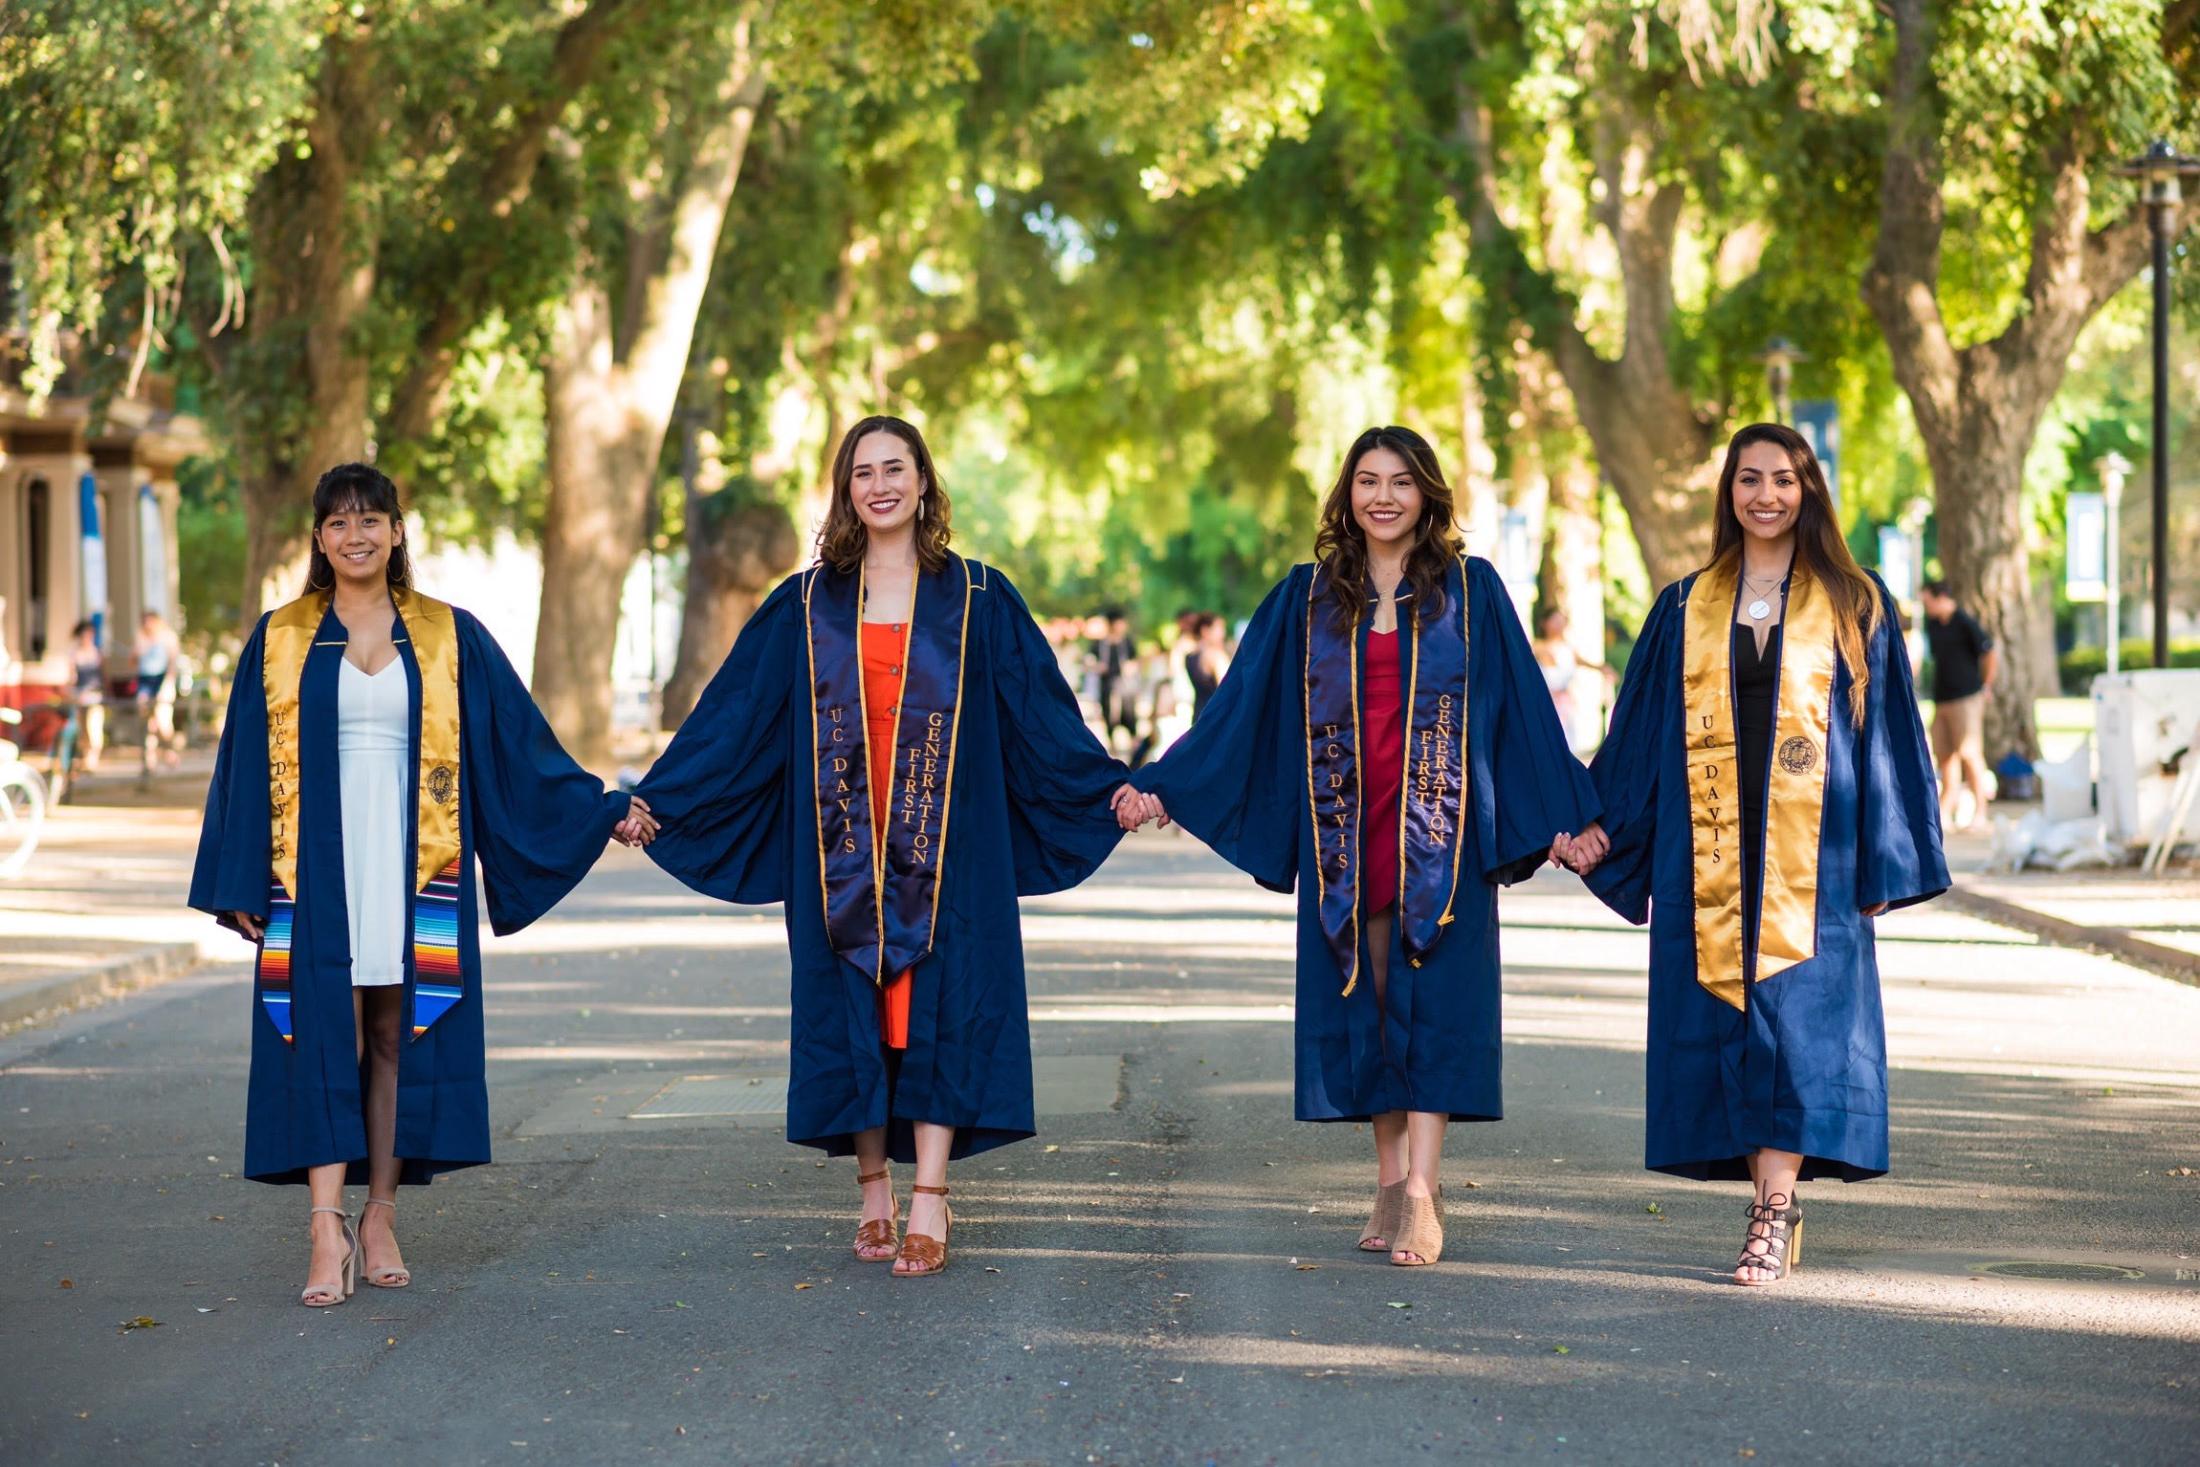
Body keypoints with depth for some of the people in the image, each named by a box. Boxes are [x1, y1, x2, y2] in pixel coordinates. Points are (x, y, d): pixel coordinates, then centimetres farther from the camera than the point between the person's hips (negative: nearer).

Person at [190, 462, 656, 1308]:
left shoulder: (449, 638, 7)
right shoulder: (280, 640, 6)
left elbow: (520, 747, 10)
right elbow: (246, 767, 6)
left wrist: (604, 810, 5)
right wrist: (241, 885, 1)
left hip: (414, 872, 1)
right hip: (320, 871, -1)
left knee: (398, 1038, 3)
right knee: (324, 1037, -8)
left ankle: (380, 1217, 13)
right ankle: (327, 1231, -12)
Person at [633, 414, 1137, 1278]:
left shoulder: (976, 600, 5)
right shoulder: (807, 606, 7)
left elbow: (1044, 718, 4)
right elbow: (734, 720, 8)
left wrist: (1114, 788, -5)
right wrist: (655, 800, 3)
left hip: (941, 849, -2)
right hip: (840, 848, 2)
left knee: (937, 1006, -6)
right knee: (849, 1009, 3)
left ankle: (929, 1203, -8)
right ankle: (874, 1195, 12)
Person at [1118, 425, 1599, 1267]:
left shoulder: (1471, 591, 3)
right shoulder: (1310, 597, 8)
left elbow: (1524, 708, 2)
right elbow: (1241, 707, 8)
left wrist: (1568, 814, -3)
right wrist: (1161, 786, 1)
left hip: (1439, 834, -2)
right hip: (1348, 837, 2)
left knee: (1431, 999, -7)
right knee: (1366, 1005, 4)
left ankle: (1421, 1188, -9)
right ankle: (1392, 1182, 11)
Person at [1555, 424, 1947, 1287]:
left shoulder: (1853, 607, 6)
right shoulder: (1688, 608, 12)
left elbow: (1885, 732, 4)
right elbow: (1641, 733, 14)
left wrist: (1884, 863, -2)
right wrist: (1599, 828, 4)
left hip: (1810, 855, -3)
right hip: (1708, 852, 3)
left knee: (1793, 1015, -9)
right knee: (1720, 1018, 1)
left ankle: (1775, 1217, -10)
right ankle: (1776, 1207, 9)